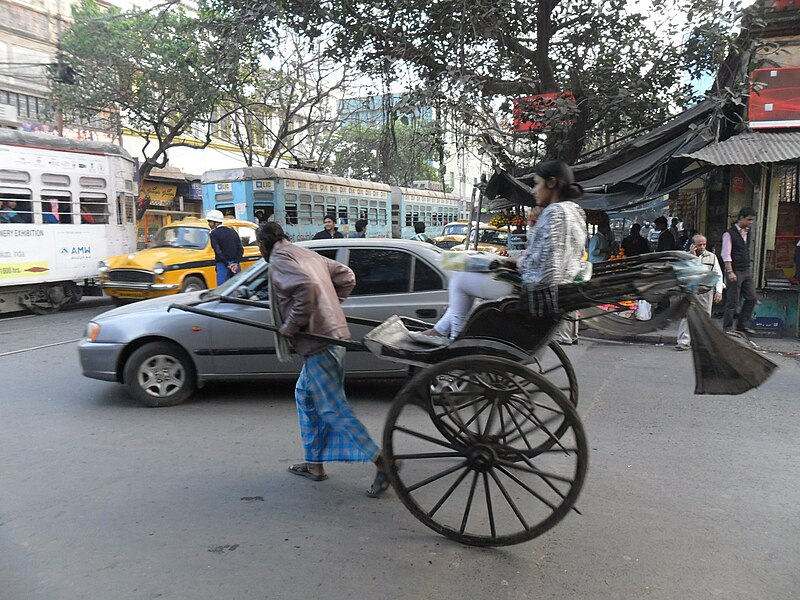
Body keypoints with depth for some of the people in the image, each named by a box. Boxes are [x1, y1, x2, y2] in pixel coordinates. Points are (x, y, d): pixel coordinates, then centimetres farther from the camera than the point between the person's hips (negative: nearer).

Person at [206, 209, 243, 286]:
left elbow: (218, 252, -14)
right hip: (235, 265, 6)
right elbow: (241, 249, 4)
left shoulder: (213, 234, -5)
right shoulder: (232, 231, 12)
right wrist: (236, 263, -4)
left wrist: (227, 265, -12)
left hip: (223, 265, -6)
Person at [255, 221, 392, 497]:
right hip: (334, 333, 10)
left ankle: (382, 461, -1)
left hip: (318, 343, -10)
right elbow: (346, 276, 18)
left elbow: (306, 286, -29)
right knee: (305, 394, 21)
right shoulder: (307, 254, 17)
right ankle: (314, 463, 29)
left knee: (333, 408, -3)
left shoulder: (278, 262, -9)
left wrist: (291, 325, -18)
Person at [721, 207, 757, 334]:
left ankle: (743, 325, 15)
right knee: (733, 302, -2)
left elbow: (747, 251, 20)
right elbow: (726, 255, -15)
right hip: (735, 271, -7)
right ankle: (727, 328, 8)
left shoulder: (747, 232, 12)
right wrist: (730, 272, -20)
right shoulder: (729, 234, -10)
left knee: (751, 298, 5)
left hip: (747, 271, 7)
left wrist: (749, 269, 16)